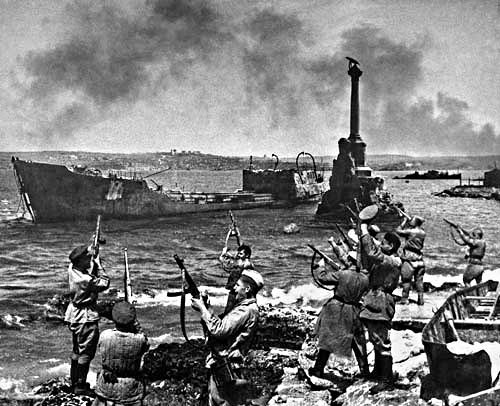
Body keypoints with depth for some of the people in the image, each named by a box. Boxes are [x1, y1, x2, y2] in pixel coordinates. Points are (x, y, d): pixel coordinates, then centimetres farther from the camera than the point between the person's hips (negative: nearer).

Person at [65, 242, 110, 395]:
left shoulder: (72, 269, -4)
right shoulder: (85, 279, -28)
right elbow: (104, 283, -15)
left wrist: (92, 250, 2)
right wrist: (98, 263, -13)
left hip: (74, 314, 9)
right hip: (86, 318, -9)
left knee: (77, 351, 20)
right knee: (86, 353, 3)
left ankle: (74, 382, 31)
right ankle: (80, 387, 10)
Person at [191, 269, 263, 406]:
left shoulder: (247, 310, -20)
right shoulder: (243, 306, 13)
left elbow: (219, 330, -24)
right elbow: (222, 325, 13)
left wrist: (202, 309, -15)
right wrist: (207, 308, 3)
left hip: (226, 370, -10)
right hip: (220, 365, 10)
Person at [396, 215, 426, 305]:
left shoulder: (410, 232, -14)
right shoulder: (422, 233, 3)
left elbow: (398, 231, -6)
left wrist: (404, 221, 3)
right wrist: (407, 222, 15)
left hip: (409, 258, -5)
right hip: (419, 259, 5)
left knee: (406, 280, 2)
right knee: (419, 280, 10)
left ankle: (404, 299, 5)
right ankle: (420, 299, 9)